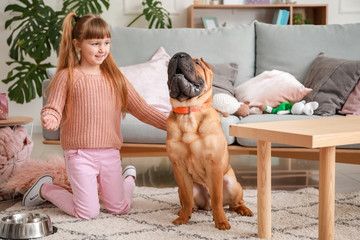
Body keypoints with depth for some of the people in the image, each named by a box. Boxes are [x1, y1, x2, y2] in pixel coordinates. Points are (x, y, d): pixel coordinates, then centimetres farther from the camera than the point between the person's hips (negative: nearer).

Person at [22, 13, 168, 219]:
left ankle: (129, 178, 39)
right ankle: (45, 188, 19)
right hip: (80, 154, -4)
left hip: (110, 153, 4)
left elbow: (141, 109, 6)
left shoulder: (115, 77, 8)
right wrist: (49, 119, -32)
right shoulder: (67, 76, -5)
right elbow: (53, 109, -7)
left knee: (119, 209, 5)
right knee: (88, 213, -6)